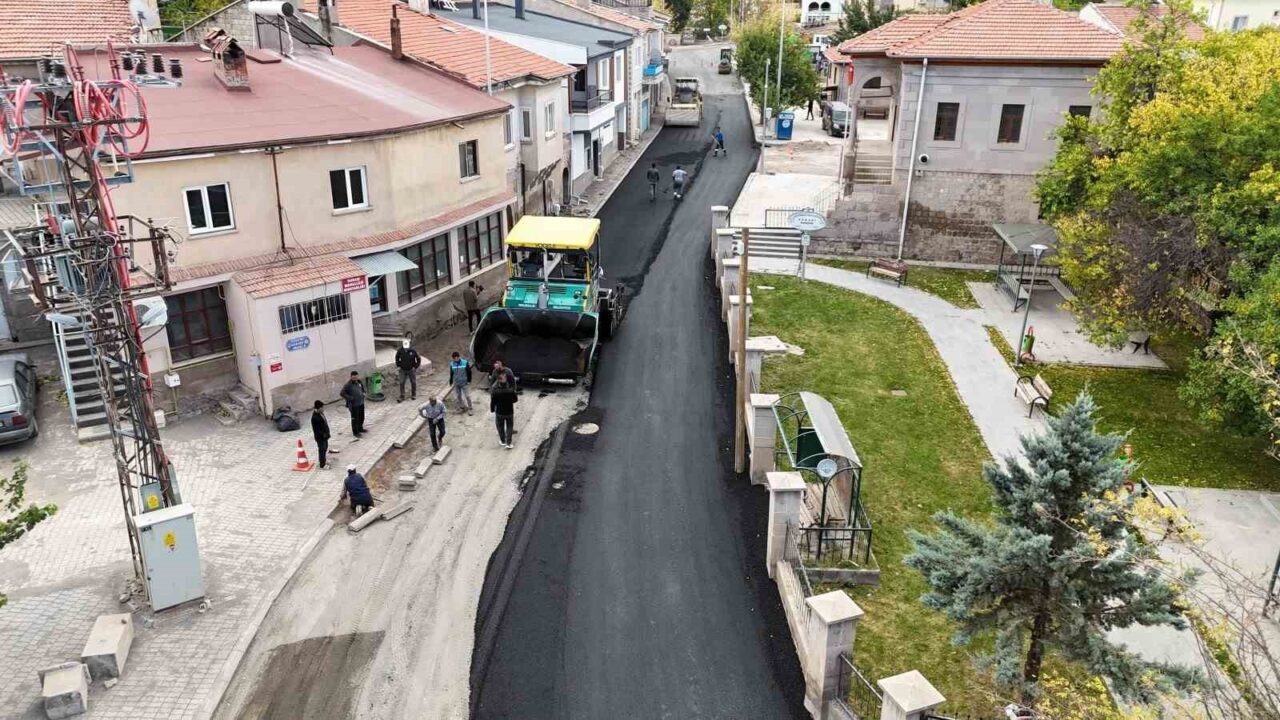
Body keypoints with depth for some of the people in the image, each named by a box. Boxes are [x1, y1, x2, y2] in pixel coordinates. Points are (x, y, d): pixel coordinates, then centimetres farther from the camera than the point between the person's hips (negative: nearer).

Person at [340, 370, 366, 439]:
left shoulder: (359, 382, 2)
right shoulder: (348, 385, -19)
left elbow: (362, 386, 24)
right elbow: (342, 394, -21)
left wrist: (363, 393, 6)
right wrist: (350, 398, -22)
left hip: (361, 403, 7)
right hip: (354, 405, -7)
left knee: (361, 417, 20)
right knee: (355, 419, 3)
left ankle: (360, 428, 40)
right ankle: (355, 432, 16)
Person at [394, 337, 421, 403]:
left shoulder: (413, 351, -17)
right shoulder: (400, 351, -12)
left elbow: (418, 358, -4)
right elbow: (397, 358, 10)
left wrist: (416, 366, -4)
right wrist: (398, 365, 5)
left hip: (411, 370, -1)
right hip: (403, 370, 1)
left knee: (413, 382, 12)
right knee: (401, 383, -1)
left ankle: (414, 395, 29)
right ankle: (402, 397, 6)